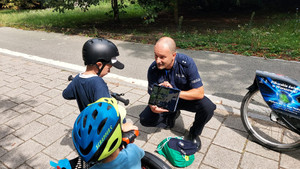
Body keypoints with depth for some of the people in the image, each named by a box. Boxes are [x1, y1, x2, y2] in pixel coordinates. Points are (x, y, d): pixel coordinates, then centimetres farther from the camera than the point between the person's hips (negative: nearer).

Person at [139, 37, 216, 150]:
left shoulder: (187, 63, -28)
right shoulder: (153, 69, -22)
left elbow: (200, 93, -27)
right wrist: (153, 106, -38)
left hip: (186, 98, -1)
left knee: (208, 107, -30)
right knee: (145, 119, -18)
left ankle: (194, 133, 1)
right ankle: (172, 114, 11)